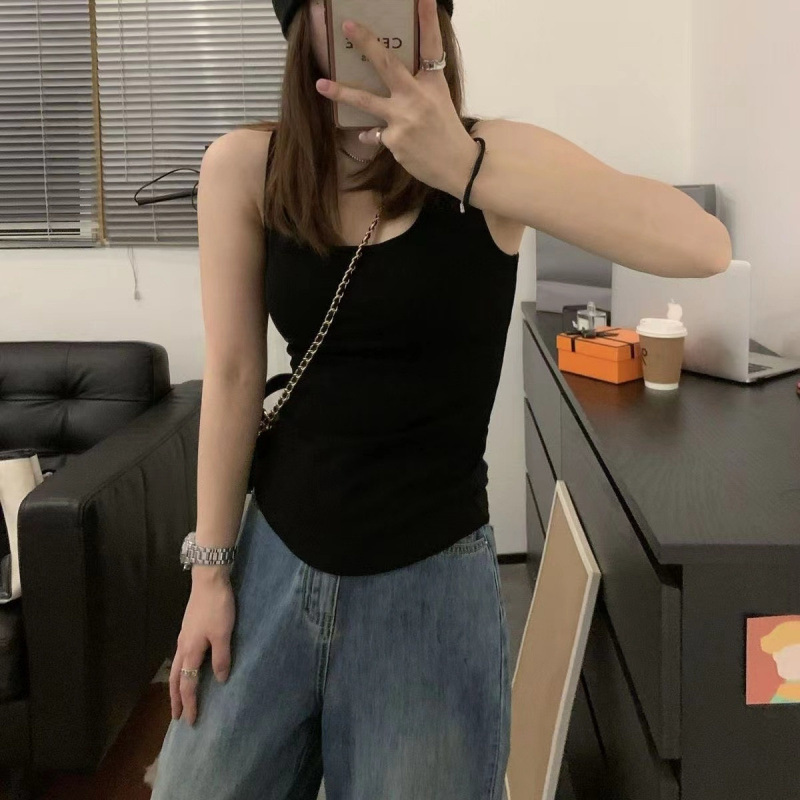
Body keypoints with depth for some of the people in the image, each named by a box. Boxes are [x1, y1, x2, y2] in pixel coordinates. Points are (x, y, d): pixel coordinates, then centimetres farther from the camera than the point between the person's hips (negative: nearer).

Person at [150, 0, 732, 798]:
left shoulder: (493, 153, -12)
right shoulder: (243, 168, -6)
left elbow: (704, 246, -27)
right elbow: (233, 377, -3)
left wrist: (465, 167, -37)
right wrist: (210, 570, 1)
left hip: (430, 576, -2)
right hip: (273, 559, 3)